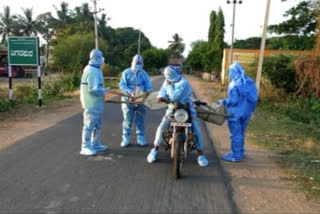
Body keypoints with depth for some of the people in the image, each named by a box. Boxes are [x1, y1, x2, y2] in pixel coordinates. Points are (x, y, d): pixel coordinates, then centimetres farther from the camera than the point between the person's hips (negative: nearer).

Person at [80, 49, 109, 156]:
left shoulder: (95, 69, 13)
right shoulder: (92, 71, -20)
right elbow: (93, 89, -24)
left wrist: (102, 90, 6)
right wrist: (104, 91, -10)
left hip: (96, 103, 10)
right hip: (92, 103, -10)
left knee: (97, 125, 18)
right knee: (89, 125, -1)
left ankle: (95, 145, 29)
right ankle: (85, 147, 9)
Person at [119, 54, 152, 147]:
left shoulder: (144, 73, 9)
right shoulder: (126, 72, 1)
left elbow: (148, 84, 2)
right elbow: (122, 85, -9)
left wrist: (147, 91, -22)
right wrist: (130, 93, -24)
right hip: (128, 100, -2)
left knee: (140, 120, 8)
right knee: (127, 120, 3)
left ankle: (140, 138, 19)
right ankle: (126, 138, 15)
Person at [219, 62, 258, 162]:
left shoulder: (234, 84, -18)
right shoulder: (249, 82, 5)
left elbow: (233, 100, -21)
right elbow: (253, 98, 8)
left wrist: (224, 101, -4)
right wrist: (250, 110, 17)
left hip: (236, 113, -8)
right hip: (246, 112, 8)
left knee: (235, 134, 3)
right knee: (241, 132, 20)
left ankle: (236, 156, 13)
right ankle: (240, 152, 33)